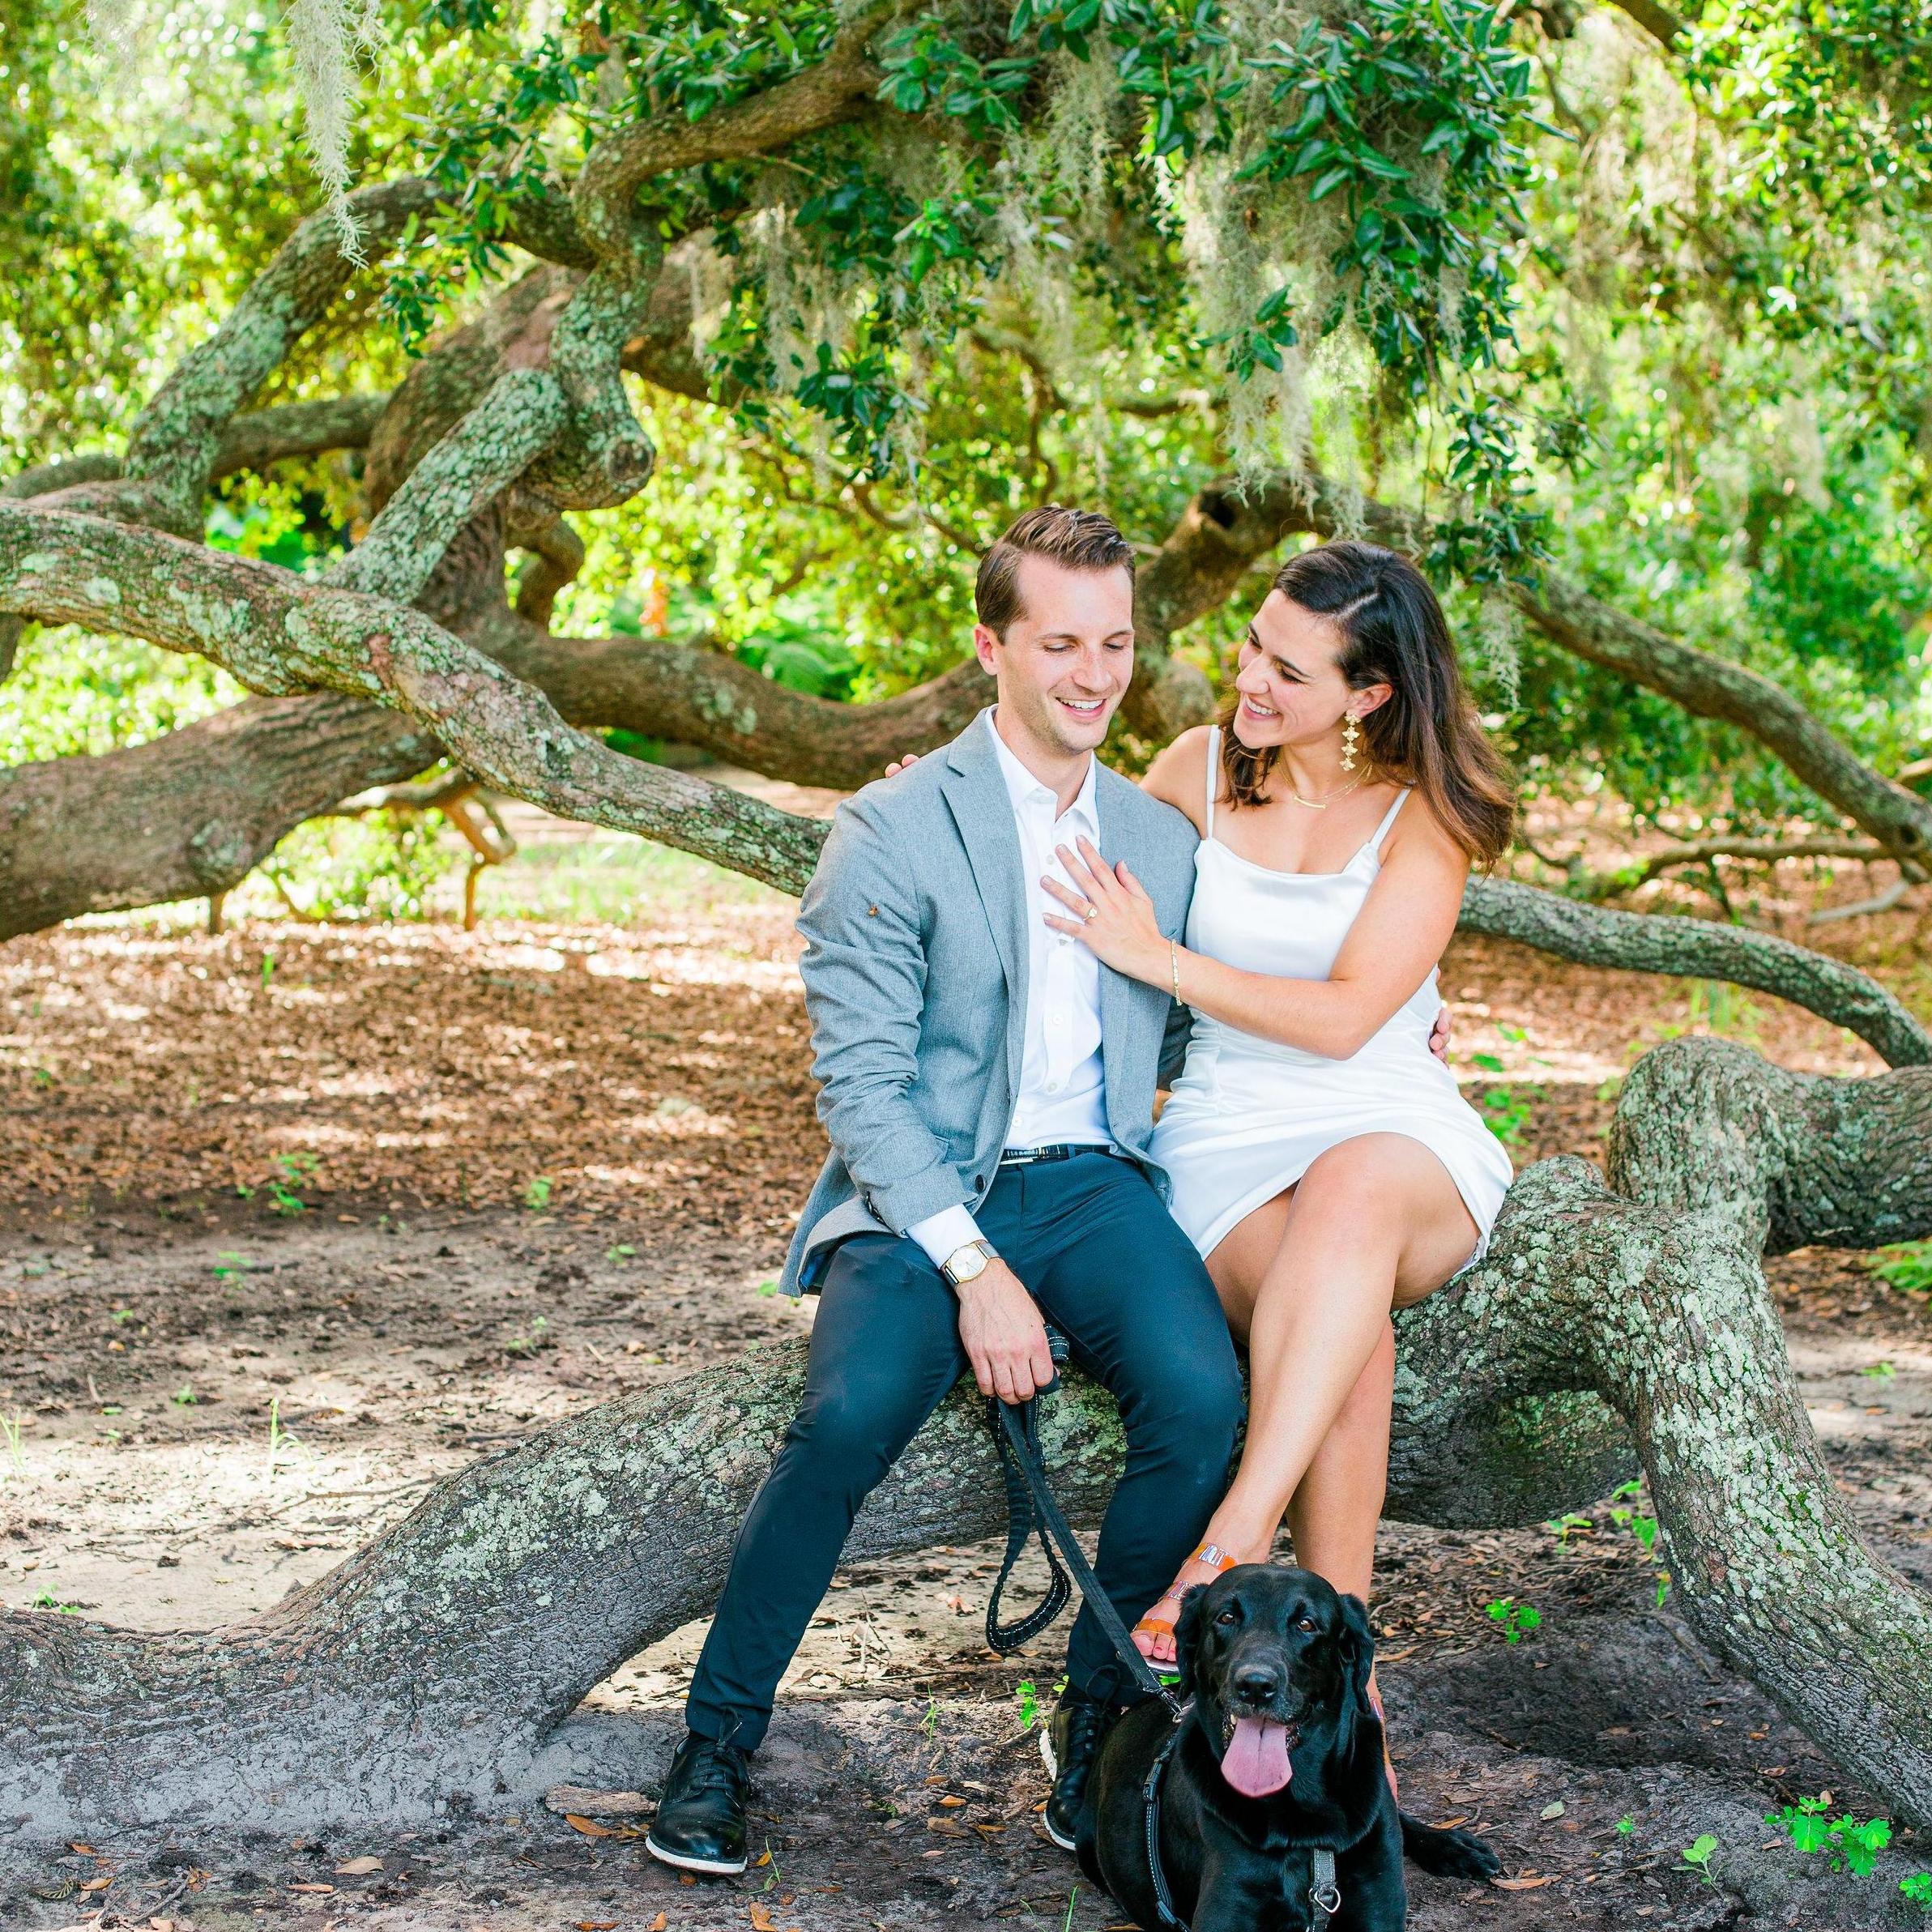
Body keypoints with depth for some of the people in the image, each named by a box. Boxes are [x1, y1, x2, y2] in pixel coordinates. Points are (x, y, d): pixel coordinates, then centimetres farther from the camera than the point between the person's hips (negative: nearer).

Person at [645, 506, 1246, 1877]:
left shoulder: (1164, 838, 14)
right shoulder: (892, 833, -3)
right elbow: (861, 1082, -9)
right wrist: (972, 1265, -19)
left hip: (1095, 1183, 4)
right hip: (924, 1196, -3)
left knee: (1202, 1397, -26)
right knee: (851, 1412, -31)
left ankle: (1096, 1715, -3)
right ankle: (719, 1739, -9)